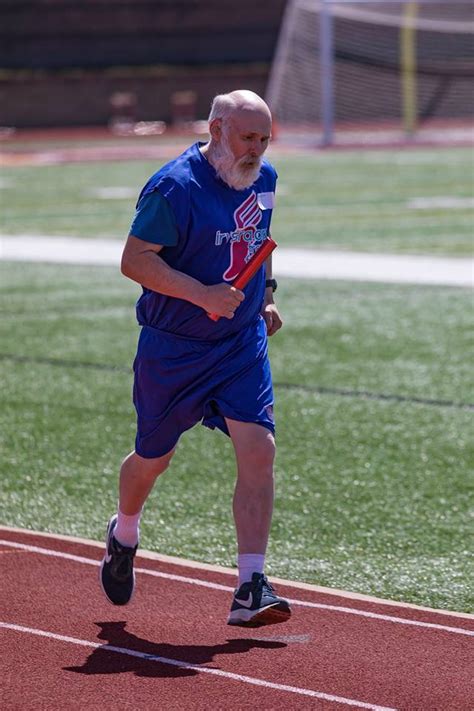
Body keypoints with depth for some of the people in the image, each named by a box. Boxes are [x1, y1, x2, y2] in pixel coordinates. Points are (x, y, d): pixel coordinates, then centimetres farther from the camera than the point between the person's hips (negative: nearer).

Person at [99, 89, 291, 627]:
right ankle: (123, 535, 44)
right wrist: (203, 294, -30)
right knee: (153, 458, 11)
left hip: (244, 343, 5)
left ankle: (250, 588, -12)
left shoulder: (264, 179, 5)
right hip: (173, 346, -4)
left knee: (258, 451, -12)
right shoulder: (175, 187, -19)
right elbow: (134, 260, -22)